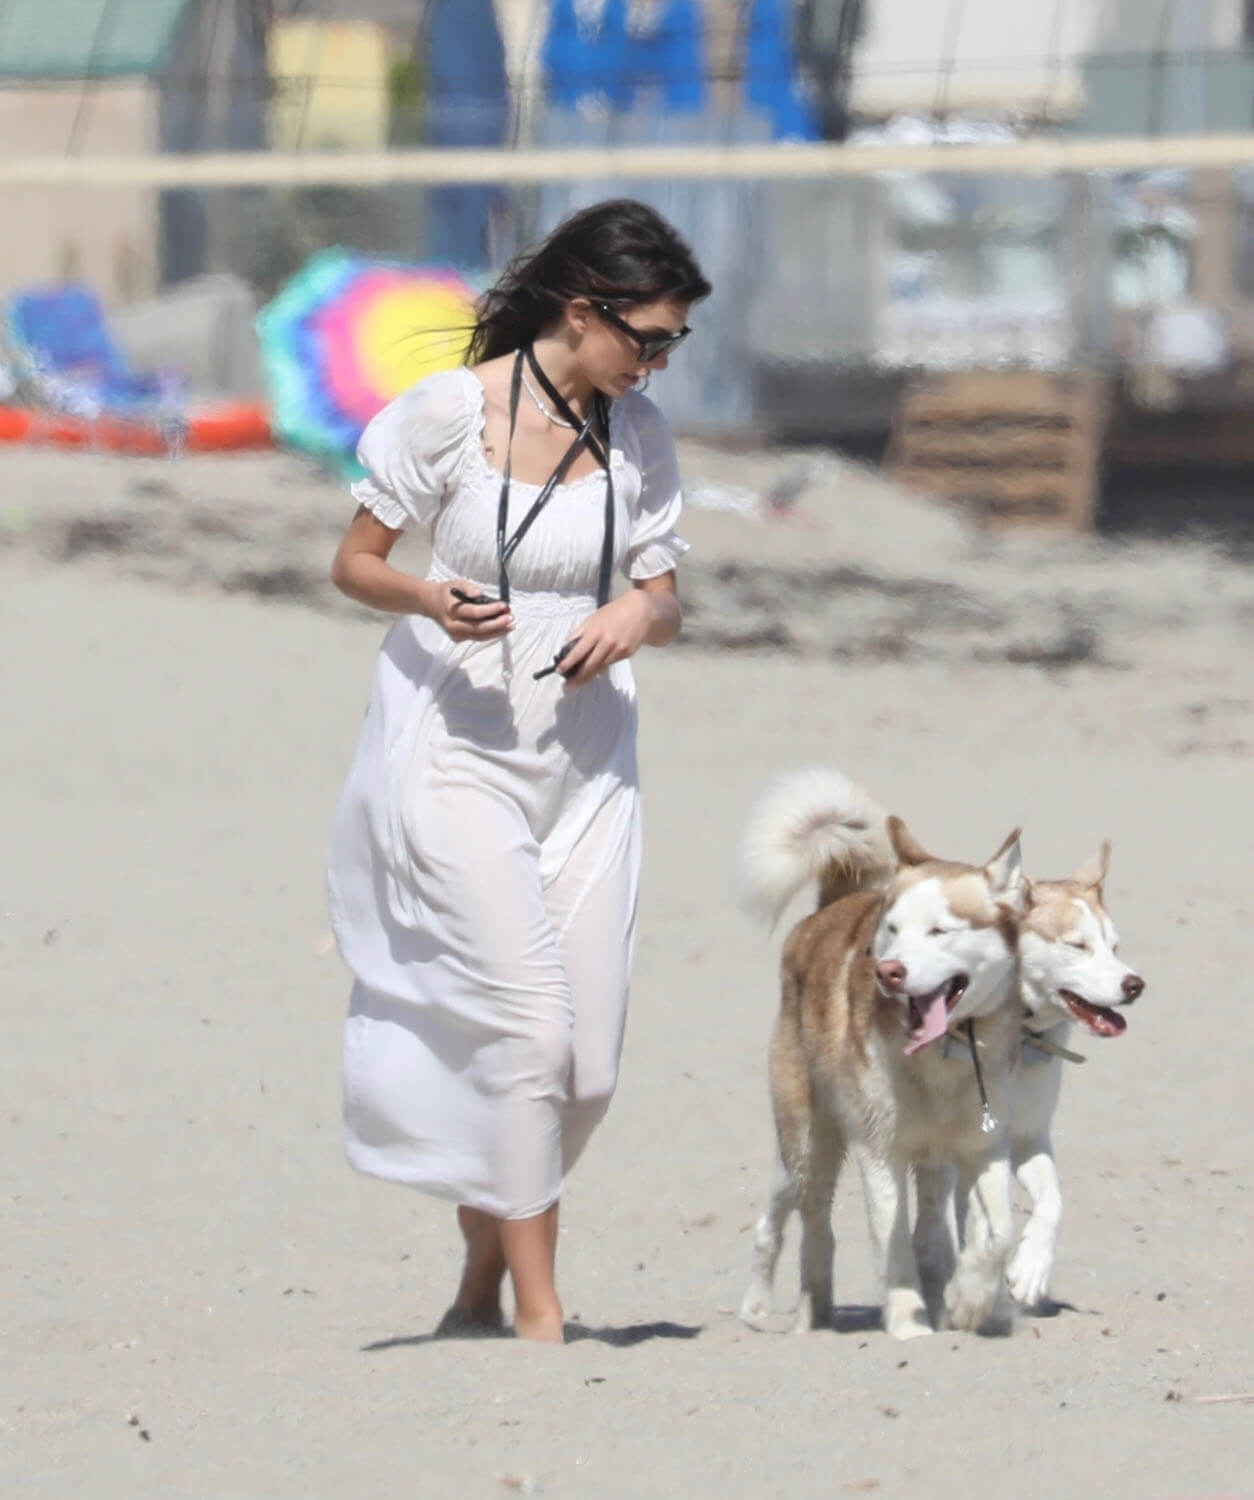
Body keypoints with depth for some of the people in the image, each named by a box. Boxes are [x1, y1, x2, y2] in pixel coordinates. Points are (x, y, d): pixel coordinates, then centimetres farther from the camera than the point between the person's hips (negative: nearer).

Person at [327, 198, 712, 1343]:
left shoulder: (639, 436, 4)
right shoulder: (448, 413, -10)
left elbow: (665, 606, 10)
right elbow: (354, 561, -1)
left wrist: (636, 616, -13)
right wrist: (428, 599, -22)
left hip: (585, 763, 5)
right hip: (455, 752, -5)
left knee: (587, 1061, 1)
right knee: (527, 1025, -16)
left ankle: (481, 1287, 22)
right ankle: (537, 1313, -8)